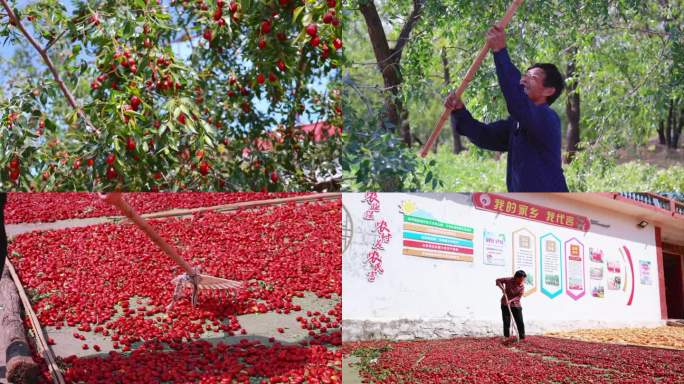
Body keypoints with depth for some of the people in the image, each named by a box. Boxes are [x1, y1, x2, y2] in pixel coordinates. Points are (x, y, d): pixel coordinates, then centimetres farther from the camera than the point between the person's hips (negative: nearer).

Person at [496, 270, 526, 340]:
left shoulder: (522, 286, -8)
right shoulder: (509, 280, -13)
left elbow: (519, 296, -14)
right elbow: (498, 280, -5)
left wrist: (511, 300, -30)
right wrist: (502, 287, -22)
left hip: (516, 305, 2)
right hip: (505, 304, -1)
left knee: (520, 322, 0)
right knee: (506, 322, 1)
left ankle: (522, 338, 7)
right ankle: (506, 337, 9)